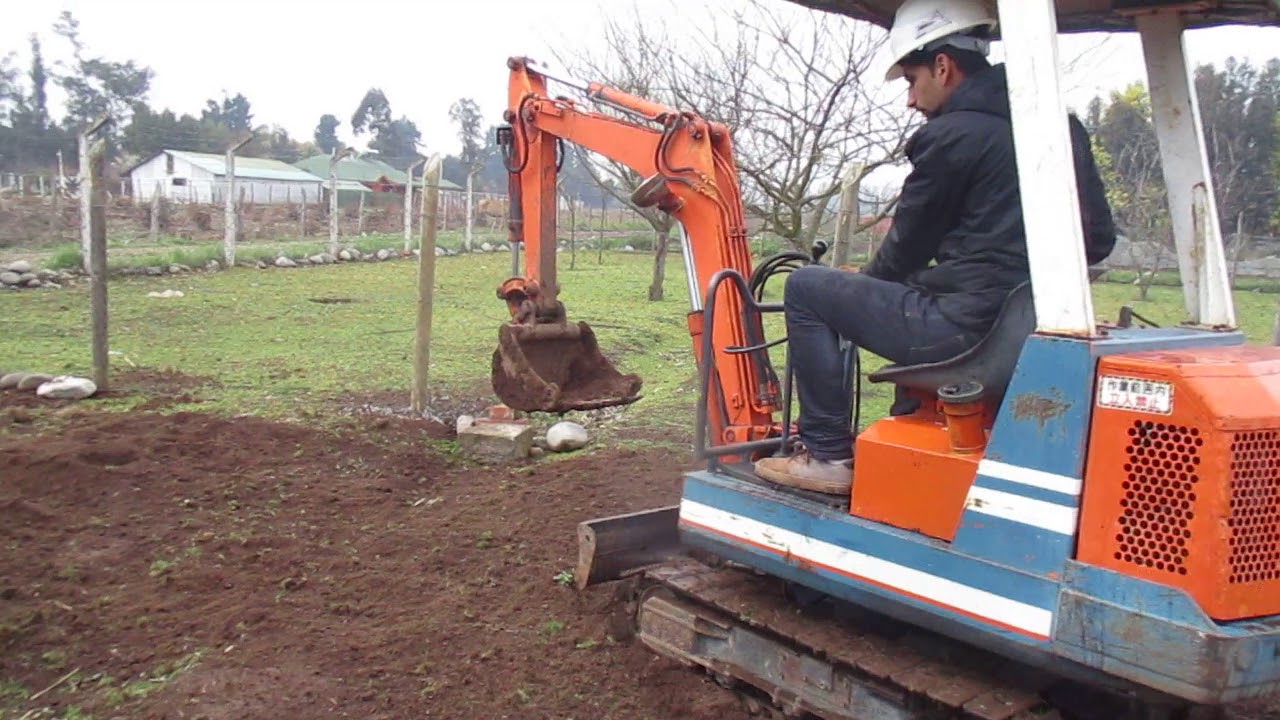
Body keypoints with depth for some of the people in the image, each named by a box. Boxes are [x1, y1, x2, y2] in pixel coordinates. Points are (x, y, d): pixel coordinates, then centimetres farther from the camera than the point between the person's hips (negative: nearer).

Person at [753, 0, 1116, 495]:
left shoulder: (951, 135, -11)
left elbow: (907, 248, -1)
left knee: (806, 288, 0)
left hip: (970, 330, -9)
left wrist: (863, 283, 19)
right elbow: (1098, 238, 17)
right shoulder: (1061, 127, 12)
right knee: (917, 293, 37)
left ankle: (827, 454, 1)